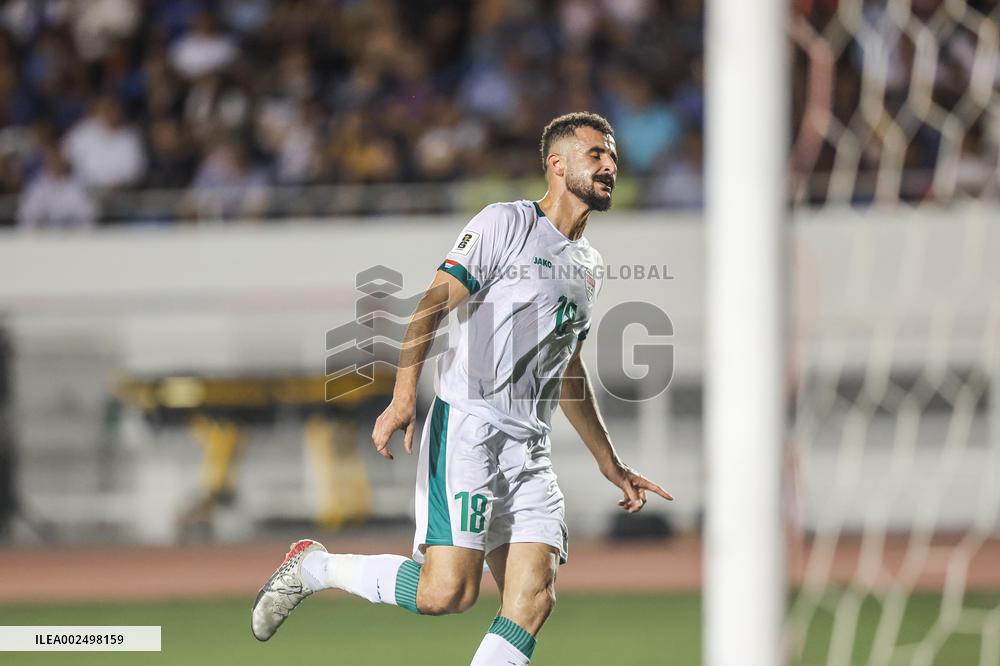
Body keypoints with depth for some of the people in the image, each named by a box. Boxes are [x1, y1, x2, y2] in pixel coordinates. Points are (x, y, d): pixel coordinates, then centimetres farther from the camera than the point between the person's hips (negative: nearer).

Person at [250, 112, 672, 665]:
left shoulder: (589, 265, 21)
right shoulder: (508, 223, -2)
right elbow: (433, 303, -10)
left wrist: (609, 463, 33)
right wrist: (404, 396, -23)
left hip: (530, 446, 7)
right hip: (467, 426, -7)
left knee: (532, 601, -8)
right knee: (447, 591, -18)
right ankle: (312, 567, 4)